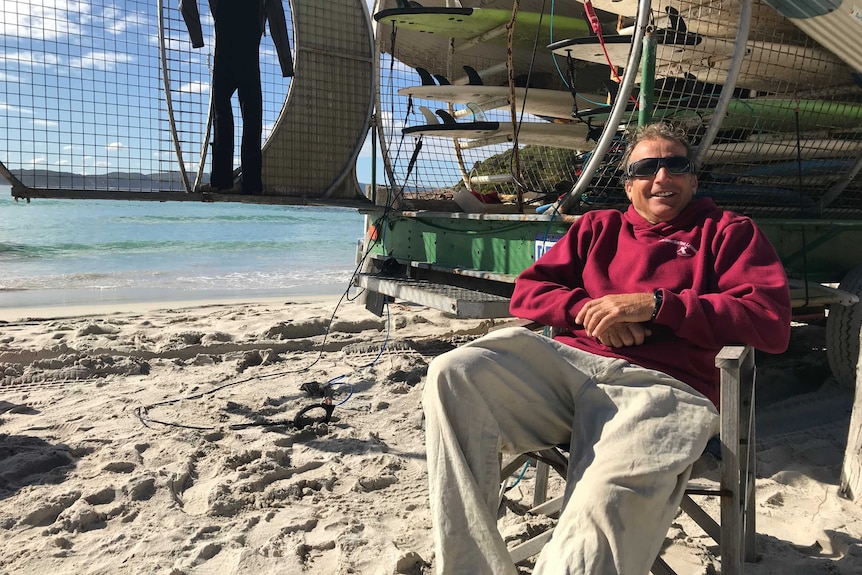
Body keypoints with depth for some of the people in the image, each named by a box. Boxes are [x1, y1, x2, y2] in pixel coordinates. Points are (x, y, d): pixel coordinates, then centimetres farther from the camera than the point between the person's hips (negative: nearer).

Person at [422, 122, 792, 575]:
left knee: (612, 495, -38)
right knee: (453, 373, -26)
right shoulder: (596, 227, 29)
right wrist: (587, 309, 0)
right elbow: (526, 293, 22)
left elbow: (772, 323, 4)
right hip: (566, 363, 4)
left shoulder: (728, 231, 21)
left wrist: (655, 304, -6)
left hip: (660, 385, -3)